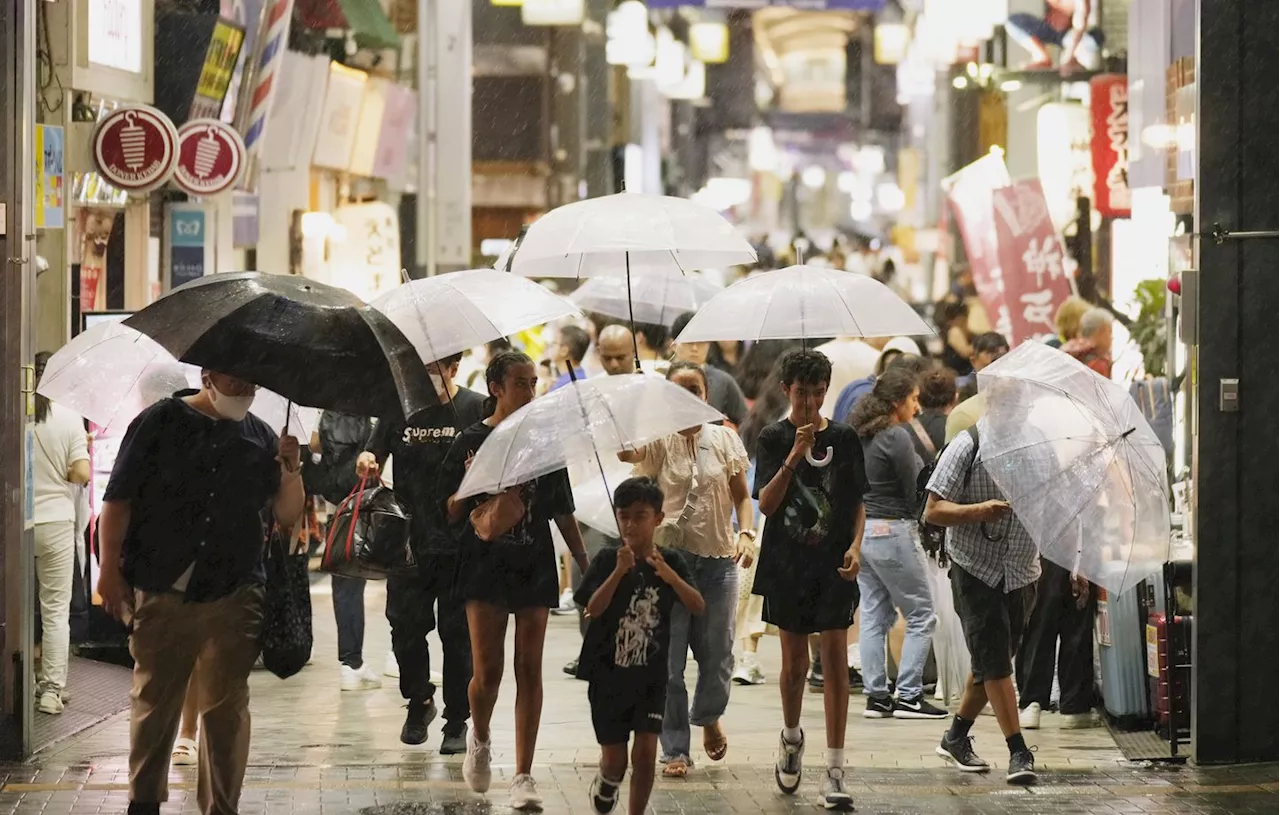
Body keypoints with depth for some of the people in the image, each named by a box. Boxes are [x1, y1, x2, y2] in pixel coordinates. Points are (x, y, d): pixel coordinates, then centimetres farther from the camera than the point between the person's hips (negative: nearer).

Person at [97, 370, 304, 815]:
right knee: (154, 700, 7)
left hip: (233, 598, 2)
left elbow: (287, 516, 10)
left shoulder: (261, 437, 11)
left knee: (227, 707, 2)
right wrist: (110, 569, -6)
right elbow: (118, 500, 0)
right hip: (160, 594, -2)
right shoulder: (160, 423, 2)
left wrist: (291, 472, -8)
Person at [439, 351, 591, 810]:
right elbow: (451, 513, 1)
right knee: (487, 670, -7)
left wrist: (584, 562, 7)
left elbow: (563, 511, 12)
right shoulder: (472, 441, -1)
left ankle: (523, 775, 2)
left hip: (534, 566, 2)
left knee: (530, 669, -1)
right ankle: (480, 740, 25)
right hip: (485, 565, -2)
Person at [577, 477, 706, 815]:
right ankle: (607, 781, 42)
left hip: (651, 676, 1)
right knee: (615, 758, 7)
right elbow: (593, 608, -18)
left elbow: (698, 607, -13)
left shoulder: (670, 562, -2)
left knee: (646, 752, -8)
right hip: (608, 674, -1)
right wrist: (619, 571, -30)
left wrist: (668, 574, -29)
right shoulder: (607, 560, -6)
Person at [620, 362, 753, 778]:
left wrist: (747, 533, -6)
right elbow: (625, 451, -21)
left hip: (718, 559, 2)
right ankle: (675, 750, 5)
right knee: (668, 658, -3)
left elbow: (742, 495, 10)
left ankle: (708, 716, 38)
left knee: (717, 653, 7)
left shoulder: (724, 439, 7)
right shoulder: (658, 441, 0)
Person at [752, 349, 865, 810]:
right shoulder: (774, 439, 0)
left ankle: (835, 771, -9)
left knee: (835, 658, -7)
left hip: (833, 566, 0)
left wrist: (855, 544, -8)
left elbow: (858, 503, 9)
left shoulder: (843, 438, 3)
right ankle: (791, 738, 39)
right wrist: (795, 456, -19)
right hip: (788, 564, 0)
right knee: (794, 660, 11)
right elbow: (766, 504, -10)